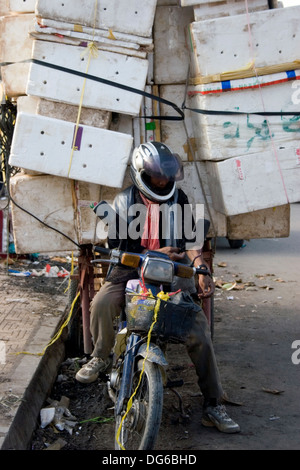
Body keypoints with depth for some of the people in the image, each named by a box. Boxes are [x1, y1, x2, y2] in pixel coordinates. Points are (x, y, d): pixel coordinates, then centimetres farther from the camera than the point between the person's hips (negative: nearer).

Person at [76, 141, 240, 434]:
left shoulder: (178, 198, 4)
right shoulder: (124, 202, 2)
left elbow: (190, 240, 4)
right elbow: (116, 247, -1)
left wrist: (201, 270, -13)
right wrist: (154, 254, -15)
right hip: (130, 271, -1)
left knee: (199, 330, -13)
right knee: (101, 303, -30)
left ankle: (213, 406, -3)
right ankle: (100, 357, 2)